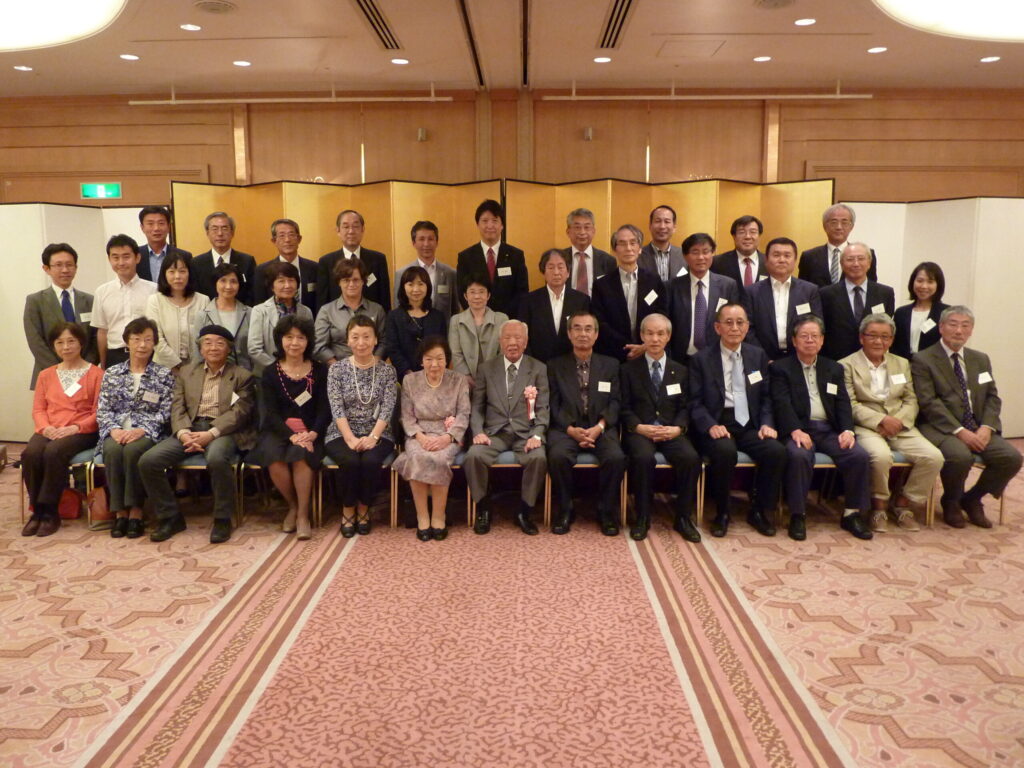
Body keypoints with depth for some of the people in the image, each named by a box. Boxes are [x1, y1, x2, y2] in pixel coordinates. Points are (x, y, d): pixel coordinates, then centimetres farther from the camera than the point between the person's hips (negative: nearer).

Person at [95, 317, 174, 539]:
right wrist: (114, 429, -12)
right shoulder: (111, 373, 14)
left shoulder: (164, 374, 6)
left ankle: (136, 511, -23)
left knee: (133, 450, -34)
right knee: (113, 450, -32)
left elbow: (165, 412, -3)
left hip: (147, 433, -2)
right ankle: (119, 511, -22)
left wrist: (141, 430, -17)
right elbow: (102, 410, 8)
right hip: (116, 432, 2)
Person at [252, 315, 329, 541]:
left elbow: (324, 409, 2)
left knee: (300, 454, -33)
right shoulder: (270, 373, 7)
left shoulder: (319, 370, 6)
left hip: (309, 433, -1)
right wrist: (292, 436, -18)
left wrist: (312, 434, -18)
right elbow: (270, 412, -2)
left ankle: (302, 514, -18)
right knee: (274, 458, -30)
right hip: (278, 431, 1)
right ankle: (293, 506, -4)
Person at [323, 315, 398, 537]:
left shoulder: (386, 369, 4)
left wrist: (372, 437, -19)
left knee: (370, 460, -30)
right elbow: (337, 408, -7)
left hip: (376, 434, 0)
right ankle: (348, 509, -5)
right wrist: (351, 438, -19)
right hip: (342, 434, 0)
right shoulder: (337, 369, 2)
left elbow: (387, 408, -5)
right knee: (350, 461, -31)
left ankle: (363, 508, -4)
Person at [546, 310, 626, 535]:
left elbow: (615, 402, 5)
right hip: (566, 428, -1)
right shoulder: (555, 365, 11)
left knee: (616, 457, -30)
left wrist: (599, 427, -13)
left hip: (601, 428, 1)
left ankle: (606, 510, -7)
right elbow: (553, 405, 2)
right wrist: (571, 429, -14)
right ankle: (565, 509, -10)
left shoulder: (611, 364, 15)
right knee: (558, 456, -32)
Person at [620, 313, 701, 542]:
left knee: (691, 458, -28)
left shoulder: (680, 370, 16)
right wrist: (639, 427, -14)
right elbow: (624, 407, 4)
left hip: (671, 432, 2)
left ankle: (683, 517, -10)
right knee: (644, 458, -35)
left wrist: (678, 428, -10)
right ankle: (642, 517, -16)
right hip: (639, 431, -2)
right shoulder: (628, 369, 10)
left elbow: (685, 407, 10)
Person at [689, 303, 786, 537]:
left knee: (777, 450, -25)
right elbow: (695, 402, -2)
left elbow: (766, 397, 14)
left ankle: (760, 511, -2)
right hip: (717, 425, -3)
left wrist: (767, 424, -4)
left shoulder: (758, 356, 14)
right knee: (725, 451, -35)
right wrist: (711, 426, -19)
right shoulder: (701, 359, 3)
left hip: (750, 426, 3)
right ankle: (722, 513, -12)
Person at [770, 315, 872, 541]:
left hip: (829, 430, 4)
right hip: (798, 430, -4)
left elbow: (843, 403, 11)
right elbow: (782, 404, -6)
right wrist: (796, 430, -23)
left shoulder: (834, 369, 21)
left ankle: (852, 514, -4)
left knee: (859, 455, -21)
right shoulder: (780, 368, 7)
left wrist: (847, 430, -8)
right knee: (799, 455, -35)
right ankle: (798, 515, -20)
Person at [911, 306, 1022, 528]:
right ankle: (951, 501, -1)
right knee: (960, 456, -34)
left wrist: (986, 427, -8)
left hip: (978, 429, 6)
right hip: (941, 428, -6)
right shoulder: (922, 360, -2)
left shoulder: (981, 359, 18)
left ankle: (972, 499, 9)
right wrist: (960, 431, -20)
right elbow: (929, 403, -11)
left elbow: (992, 397, 12)